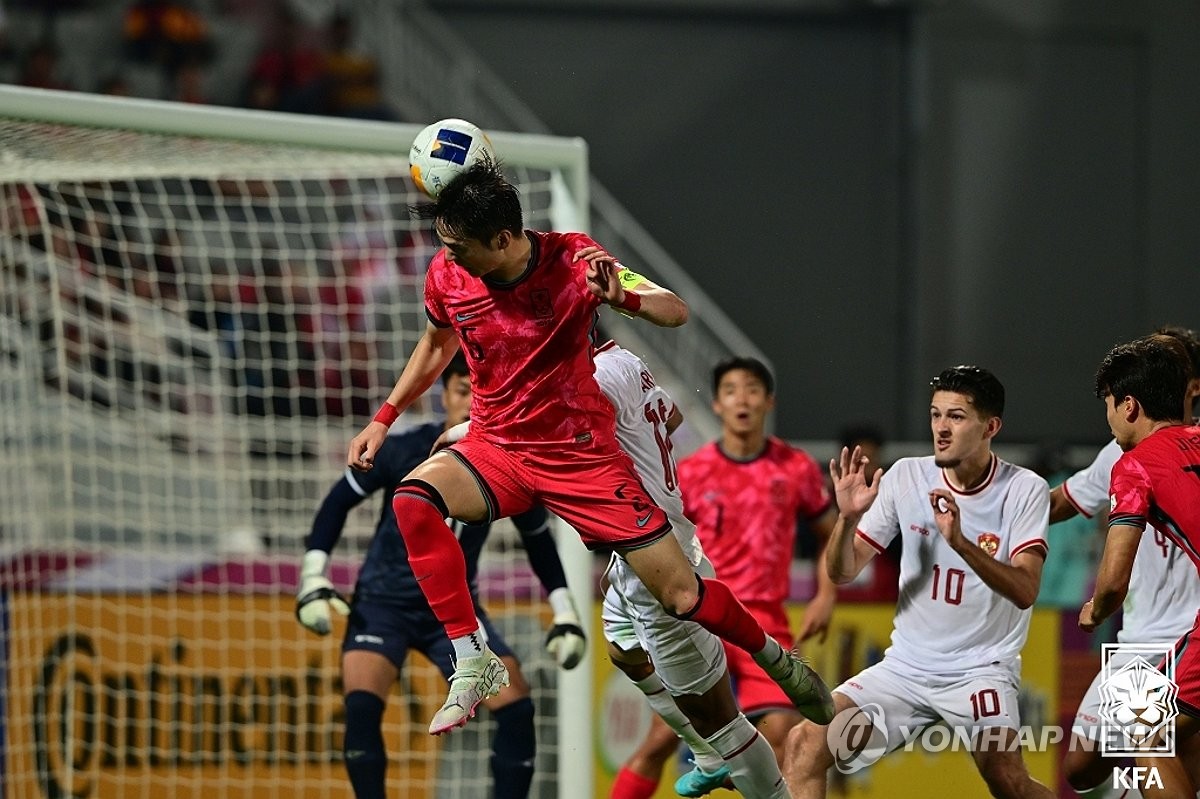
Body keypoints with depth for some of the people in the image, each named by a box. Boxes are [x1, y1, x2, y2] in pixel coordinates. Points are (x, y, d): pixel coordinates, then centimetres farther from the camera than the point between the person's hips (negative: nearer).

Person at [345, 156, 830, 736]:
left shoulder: (571, 260, -16)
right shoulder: (447, 276, -7)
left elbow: (677, 312, -17)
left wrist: (623, 297, -37)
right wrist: (384, 418, 13)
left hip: (582, 454, -2)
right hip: (496, 449, 2)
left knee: (683, 597, -5)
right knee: (413, 499, -31)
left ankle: (774, 657, 27)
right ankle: (472, 662, -25)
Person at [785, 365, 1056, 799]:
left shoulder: (1025, 490, -8)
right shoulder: (906, 477, 1)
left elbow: (1024, 591, -20)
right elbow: (842, 573, 3)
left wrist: (960, 541, -35)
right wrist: (848, 518, -18)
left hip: (981, 669, -4)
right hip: (905, 665, 4)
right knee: (805, 743, -14)